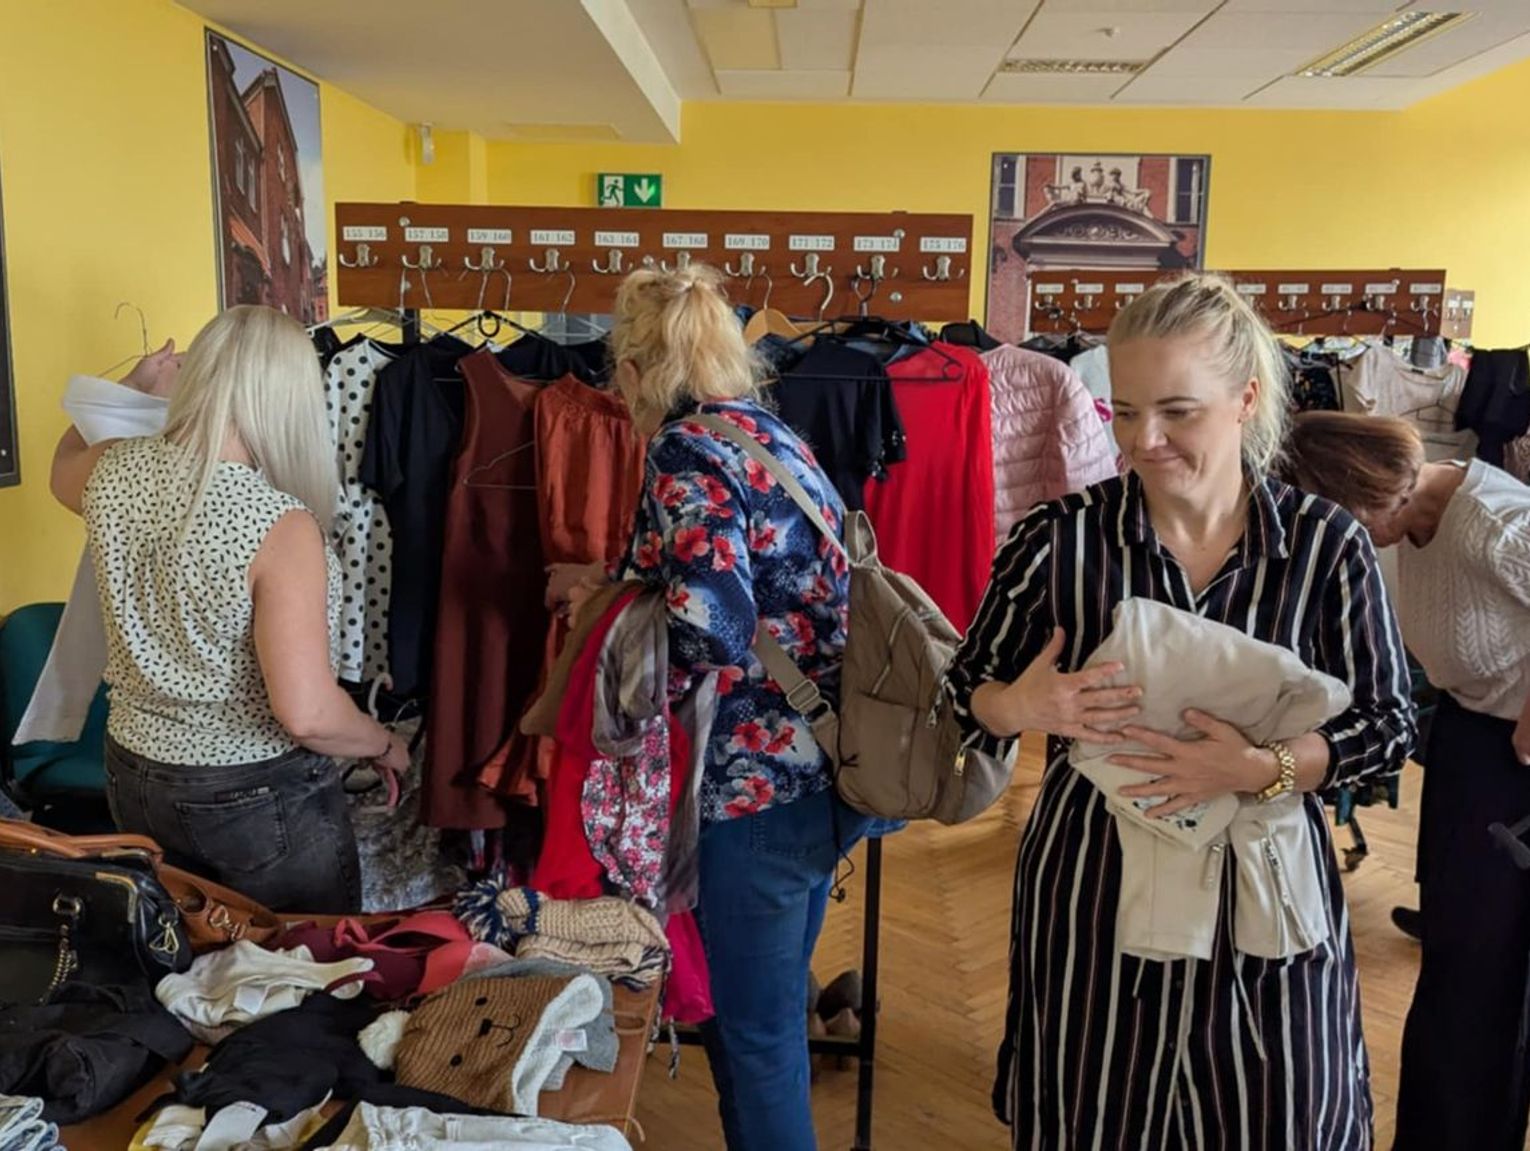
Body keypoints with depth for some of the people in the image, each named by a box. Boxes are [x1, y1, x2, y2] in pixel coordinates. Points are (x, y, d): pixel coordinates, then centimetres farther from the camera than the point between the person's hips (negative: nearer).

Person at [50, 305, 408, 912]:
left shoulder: (115, 473, -8)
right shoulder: (279, 525, -27)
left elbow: (65, 465, 20)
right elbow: (307, 713, -31)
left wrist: (133, 388, 29)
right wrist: (386, 744, -13)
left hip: (134, 777, 6)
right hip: (262, 797, -6)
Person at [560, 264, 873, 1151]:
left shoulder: (687, 450, -14)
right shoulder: (773, 432, 11)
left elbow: (712, 638, -24)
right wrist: (623, 590, 20)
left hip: (757, 782, -9)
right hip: (825, 770, 9)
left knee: (753, 1030, 9)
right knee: (777, 1005, 24)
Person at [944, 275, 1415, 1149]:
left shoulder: (1328, 544, -8)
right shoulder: (1060, 537, -9)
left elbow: (1389, 726, -4)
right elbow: (968, 696, -1)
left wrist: (1264, 768, -21)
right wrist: (1023, 707, -24)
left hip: (1267, 895, 1)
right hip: (1094, 891, 0)